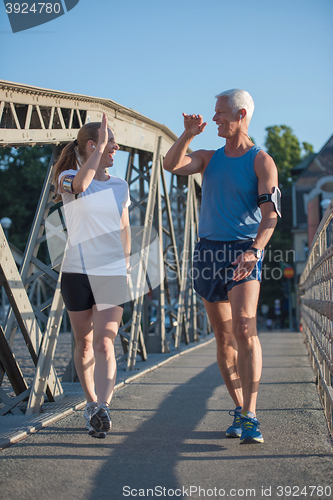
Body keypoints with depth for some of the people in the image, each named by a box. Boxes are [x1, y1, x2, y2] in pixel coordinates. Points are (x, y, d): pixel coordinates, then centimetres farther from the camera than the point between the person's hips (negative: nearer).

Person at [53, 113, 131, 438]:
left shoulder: (120, 186, 11)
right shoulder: (67, 178, -2)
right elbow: (80, 185, -28)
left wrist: (125, 261, 29)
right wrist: (100, 146, -21)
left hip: (112, 273, 1)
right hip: (77, 272, -1)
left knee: (105, 343, -14)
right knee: (84, 343, 10)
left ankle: (102, 409, -26)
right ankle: (91, 402, 27)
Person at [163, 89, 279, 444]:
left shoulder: (261, 162, 0)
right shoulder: (209, 159, 15)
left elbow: (270, 214, -12)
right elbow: (171, 165, -2)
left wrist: (254, 250, -28)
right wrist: (188, 134, -14)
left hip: (243, 252, -5)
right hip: (208, 251, 5)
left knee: (244, 329, -21)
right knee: (223, 338, 6)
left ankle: (249, 417, -22)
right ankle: (239, 410, 17)